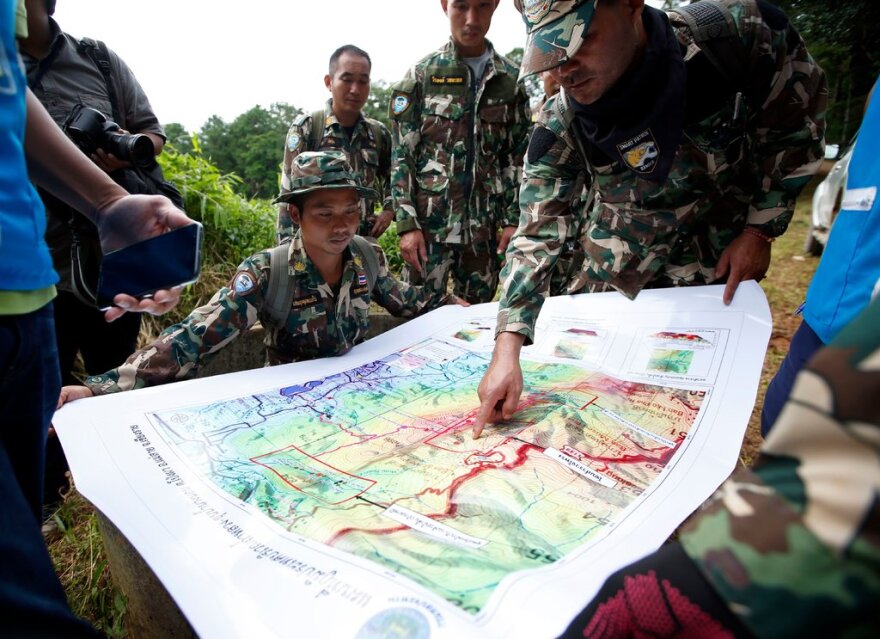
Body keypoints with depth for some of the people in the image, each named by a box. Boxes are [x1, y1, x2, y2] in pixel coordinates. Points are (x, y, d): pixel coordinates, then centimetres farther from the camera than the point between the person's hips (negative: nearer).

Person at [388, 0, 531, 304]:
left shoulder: (511, 80, 9)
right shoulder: (421, 75, 2)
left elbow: (518, 158, 10)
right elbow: (401, 156, -1)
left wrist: (513, 220, 1)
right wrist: (407, 224, -9)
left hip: (484, 227, 3)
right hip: (430, 222, -2)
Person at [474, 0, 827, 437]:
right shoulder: (561, 124, -20)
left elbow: (796, 126, -6)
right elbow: (536, 232, -23)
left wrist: (761, 230, -9)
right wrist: (506, 349, -33)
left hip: (717, 263, 0)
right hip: (617, 265, 1)